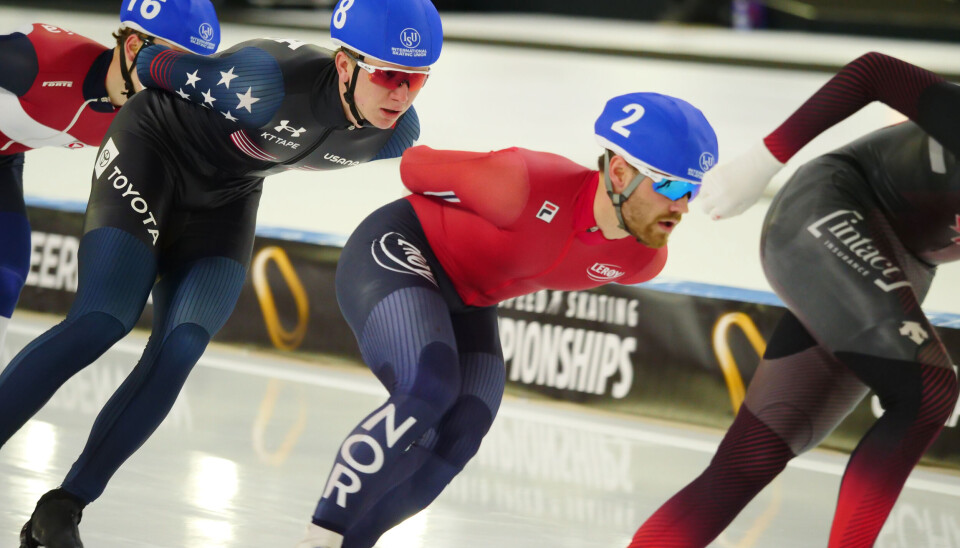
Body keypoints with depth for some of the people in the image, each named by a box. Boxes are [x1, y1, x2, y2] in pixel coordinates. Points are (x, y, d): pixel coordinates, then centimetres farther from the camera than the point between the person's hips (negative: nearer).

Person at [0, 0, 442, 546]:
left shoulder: (396, 135, -17)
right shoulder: (269, 81, -36)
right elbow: (156, 64, -18)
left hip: (227, 196, 5)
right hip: (150, 152, -5)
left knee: (178, 354, -12)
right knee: (98, 325, -20)